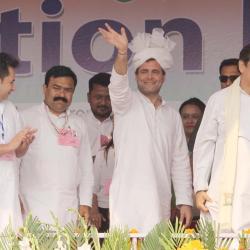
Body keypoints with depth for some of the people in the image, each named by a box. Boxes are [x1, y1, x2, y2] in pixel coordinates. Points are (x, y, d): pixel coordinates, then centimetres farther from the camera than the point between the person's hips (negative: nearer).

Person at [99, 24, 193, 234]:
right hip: (126, 199, -3)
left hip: (159, 202, 4)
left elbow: (180, 163, 16)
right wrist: (122, 53, -35)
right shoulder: (127, 103, 6)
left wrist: (185, 201, 8)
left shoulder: (172, 116, 17)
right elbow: (118, 84, -17)